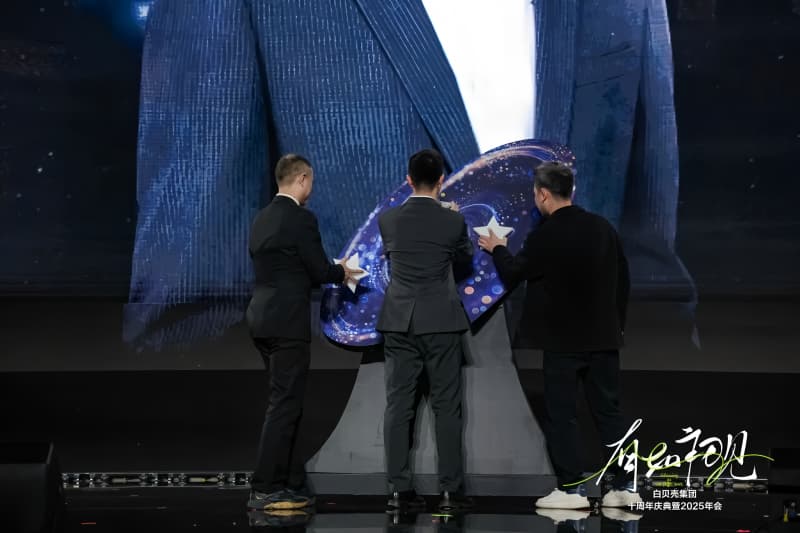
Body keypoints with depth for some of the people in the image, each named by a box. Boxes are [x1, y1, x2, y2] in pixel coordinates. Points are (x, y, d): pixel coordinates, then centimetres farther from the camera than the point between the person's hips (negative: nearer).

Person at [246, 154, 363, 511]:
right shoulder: (301, 219, -13)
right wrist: (342, 273, 9)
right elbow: (320, 270, -12)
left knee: (286, 404, 15)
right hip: (288, 322, -9)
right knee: (284, 406, -5)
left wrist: (330, 273, 20)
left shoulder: (262, 219, 13)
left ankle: (290, 484, 18)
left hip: (263, 319, 9)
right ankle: (264, 491, -5)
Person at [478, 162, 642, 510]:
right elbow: (623, 281, 9)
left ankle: (571, 488, 4)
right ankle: (625, 486, 8)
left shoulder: (544, 237, -14)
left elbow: (511, 275, 0)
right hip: (603, 337, 5)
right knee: (608, 410, 9)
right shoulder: (602, 227, 2)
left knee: (561, 415, 3)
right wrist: (617, 324, 19)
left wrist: (497, 249, 19)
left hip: (563, 341, -5)